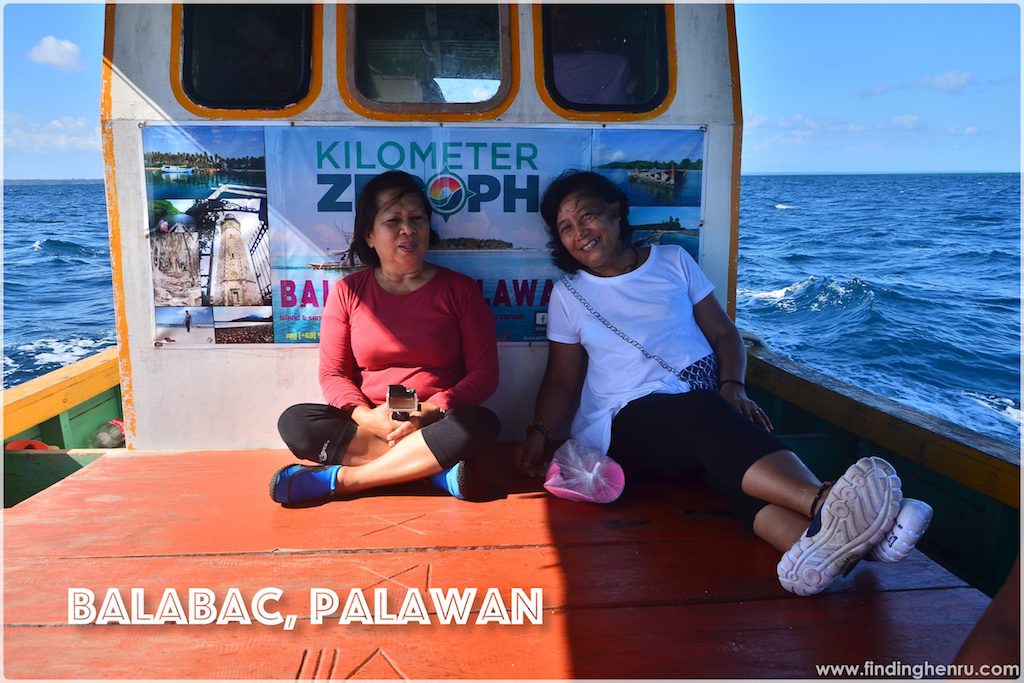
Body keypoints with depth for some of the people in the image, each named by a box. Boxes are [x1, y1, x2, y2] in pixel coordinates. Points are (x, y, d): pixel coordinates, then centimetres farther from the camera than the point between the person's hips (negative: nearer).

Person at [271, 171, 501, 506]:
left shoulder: (459, 289, 1)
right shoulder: (347, 292, 5)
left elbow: (484, 372, -3)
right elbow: (333, 374, 3)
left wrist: (429, 412, -19)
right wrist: (366, 417, -18)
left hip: (438, 424, -1)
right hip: (368, 424, 1)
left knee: (483, 425, -33)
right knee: (294, 422, -23)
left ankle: (340, 479, -25)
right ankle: (434, 467, -26)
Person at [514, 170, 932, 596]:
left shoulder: (673, 261, 15)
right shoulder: (568, 294, 11)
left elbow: (724, 333, 15)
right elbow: (561, 381, 13)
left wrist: (733, 386, -6)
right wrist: (538, 432, -6)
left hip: (709, 410, 3)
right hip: (628, 423, -2)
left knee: (734, 459, -34)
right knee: (703, 411, -37)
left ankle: (812, 540, -62)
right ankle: (827, 503, -58)